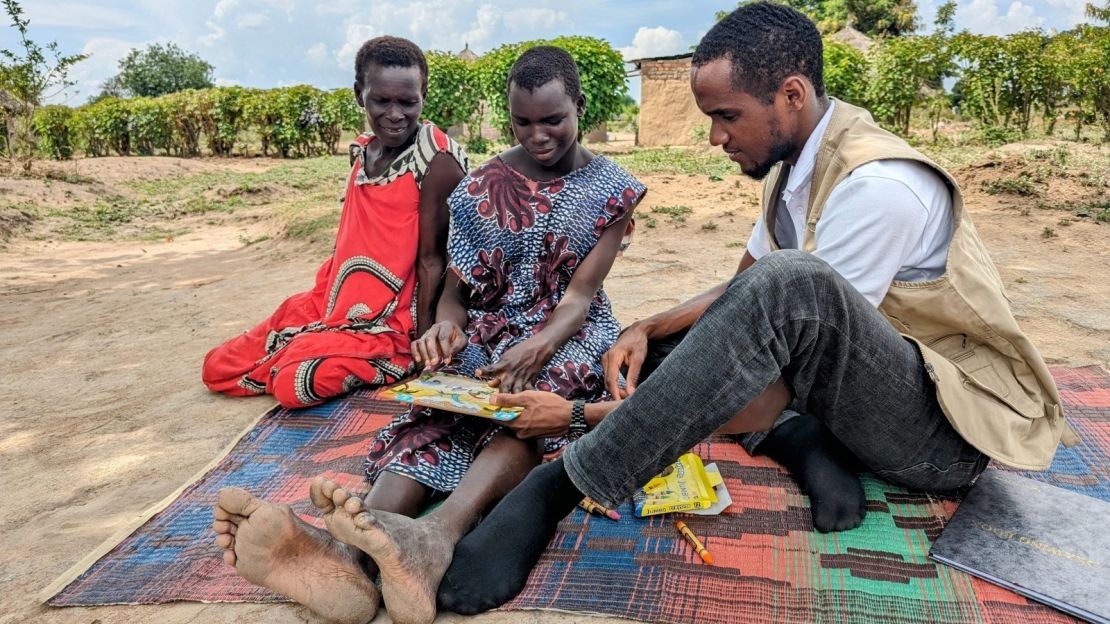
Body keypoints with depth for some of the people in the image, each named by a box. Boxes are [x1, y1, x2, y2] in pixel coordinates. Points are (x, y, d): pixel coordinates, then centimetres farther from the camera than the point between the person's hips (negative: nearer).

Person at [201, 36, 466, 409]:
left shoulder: (436, 161, -16)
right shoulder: (363, 152, 6)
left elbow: (432, 259, -17)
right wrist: (325, 298, 11)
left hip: (389, 325, -8)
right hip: (332, 305, 8)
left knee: (296, 382, -30)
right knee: (218, 367, 10)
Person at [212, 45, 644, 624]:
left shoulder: (613, 189, -1)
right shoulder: (481, 187, 4)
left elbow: (580, 295, -11)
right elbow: (455, 289, 3)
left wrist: (537, 348, -32)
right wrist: (447, 325, -23)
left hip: (567, 335, -1)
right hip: (491, 333, 2)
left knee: (528, 404, -37)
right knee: (440, 409, -31)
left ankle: (436, 534, -64)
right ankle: (349, 555, -57)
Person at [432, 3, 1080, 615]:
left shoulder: (879, 186, -22)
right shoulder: (792, 169, 5)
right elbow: (741, 290, 15)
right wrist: (650, 329, -4)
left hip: (949, 430, -9)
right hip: (880, 406, 9)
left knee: (788, 286, -37)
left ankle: (561, 486, -30)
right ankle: (812, 447, -9)